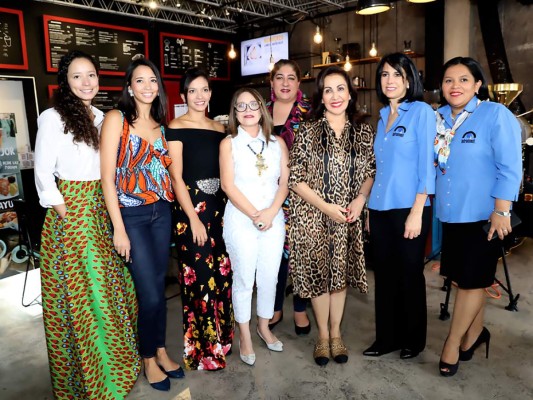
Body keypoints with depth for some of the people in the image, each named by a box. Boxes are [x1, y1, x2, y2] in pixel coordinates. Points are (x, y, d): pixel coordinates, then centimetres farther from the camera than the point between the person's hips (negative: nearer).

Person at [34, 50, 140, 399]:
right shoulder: (53, 117, -7)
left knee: (114, 285, 10)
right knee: (82, 292, 2)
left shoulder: (102, 118, 12)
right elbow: (43, 173, -8)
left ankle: (115, 362, 30)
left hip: (101, 209, 6)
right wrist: (64, 211, -11)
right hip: (71, 210, -6)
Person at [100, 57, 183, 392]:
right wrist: (119, 229, -14)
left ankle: (161, 351, 32)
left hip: (162, 212, 5)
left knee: (159, 286, 13)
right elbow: (107, 177, -11)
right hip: (131, 215, -5)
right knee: (150, 293, -1)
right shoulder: (116, 119, -6)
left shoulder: (160, 125, 10)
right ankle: (148, 359, 24)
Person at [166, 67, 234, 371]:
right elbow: (176, 177, -9)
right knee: (199, 274, 0)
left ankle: (222, 335, 30)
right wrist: (193, 218, -14)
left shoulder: (220, 128, 11)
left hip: (221, 204, 5)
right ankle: (203, 348, 18)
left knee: (222, 271, 11)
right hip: (192, 206, -5)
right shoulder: (176, 127, -4)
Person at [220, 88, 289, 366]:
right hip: (240, 220, -2)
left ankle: (264, 327, 32)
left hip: (274, 219, 3)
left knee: (269, 277, 11)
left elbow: (285, 182, 3)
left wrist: (271, 212, -11)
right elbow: (228, 185, -7)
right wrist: (254, 215, -12)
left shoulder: (277, 143, 7)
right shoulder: (229, 143, 0)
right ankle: (245, 336, 23)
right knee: (244, 278, 5)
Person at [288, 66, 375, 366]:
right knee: (318, 272, 8)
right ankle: (323, 335, 28)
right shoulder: (308, 132, -5)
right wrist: (326, 206, -14)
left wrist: (360, 199, -9)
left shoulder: (364, 132, 3)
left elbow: (371, 171, 9)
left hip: (349, 217, 2)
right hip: (313, 216, -2)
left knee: (342, 272, 12)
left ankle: (336, 333, 31)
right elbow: (295, 179, -8)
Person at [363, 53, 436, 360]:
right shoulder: (383, 116, 13)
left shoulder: (422, 112, -5)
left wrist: (416, 212, -16)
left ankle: (413, 340, 27)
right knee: (384, 274, 12)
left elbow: (426, 164, -11)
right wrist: (370, 208, 12)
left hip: (408, 208, -6)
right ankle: (387, 337, 27)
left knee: (409, 275, 8)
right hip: (380, 208, 6)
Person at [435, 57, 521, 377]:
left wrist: (501, 211, -16)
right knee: (464, 278, 16)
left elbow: (510, 168, -12)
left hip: (482, 215, -5)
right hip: (450, 213, 5)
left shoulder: (496, 115, -9)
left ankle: (453, 344, 18)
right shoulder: (438, 118, 6)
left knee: (470, 280, 4)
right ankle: (475, 333, 35)